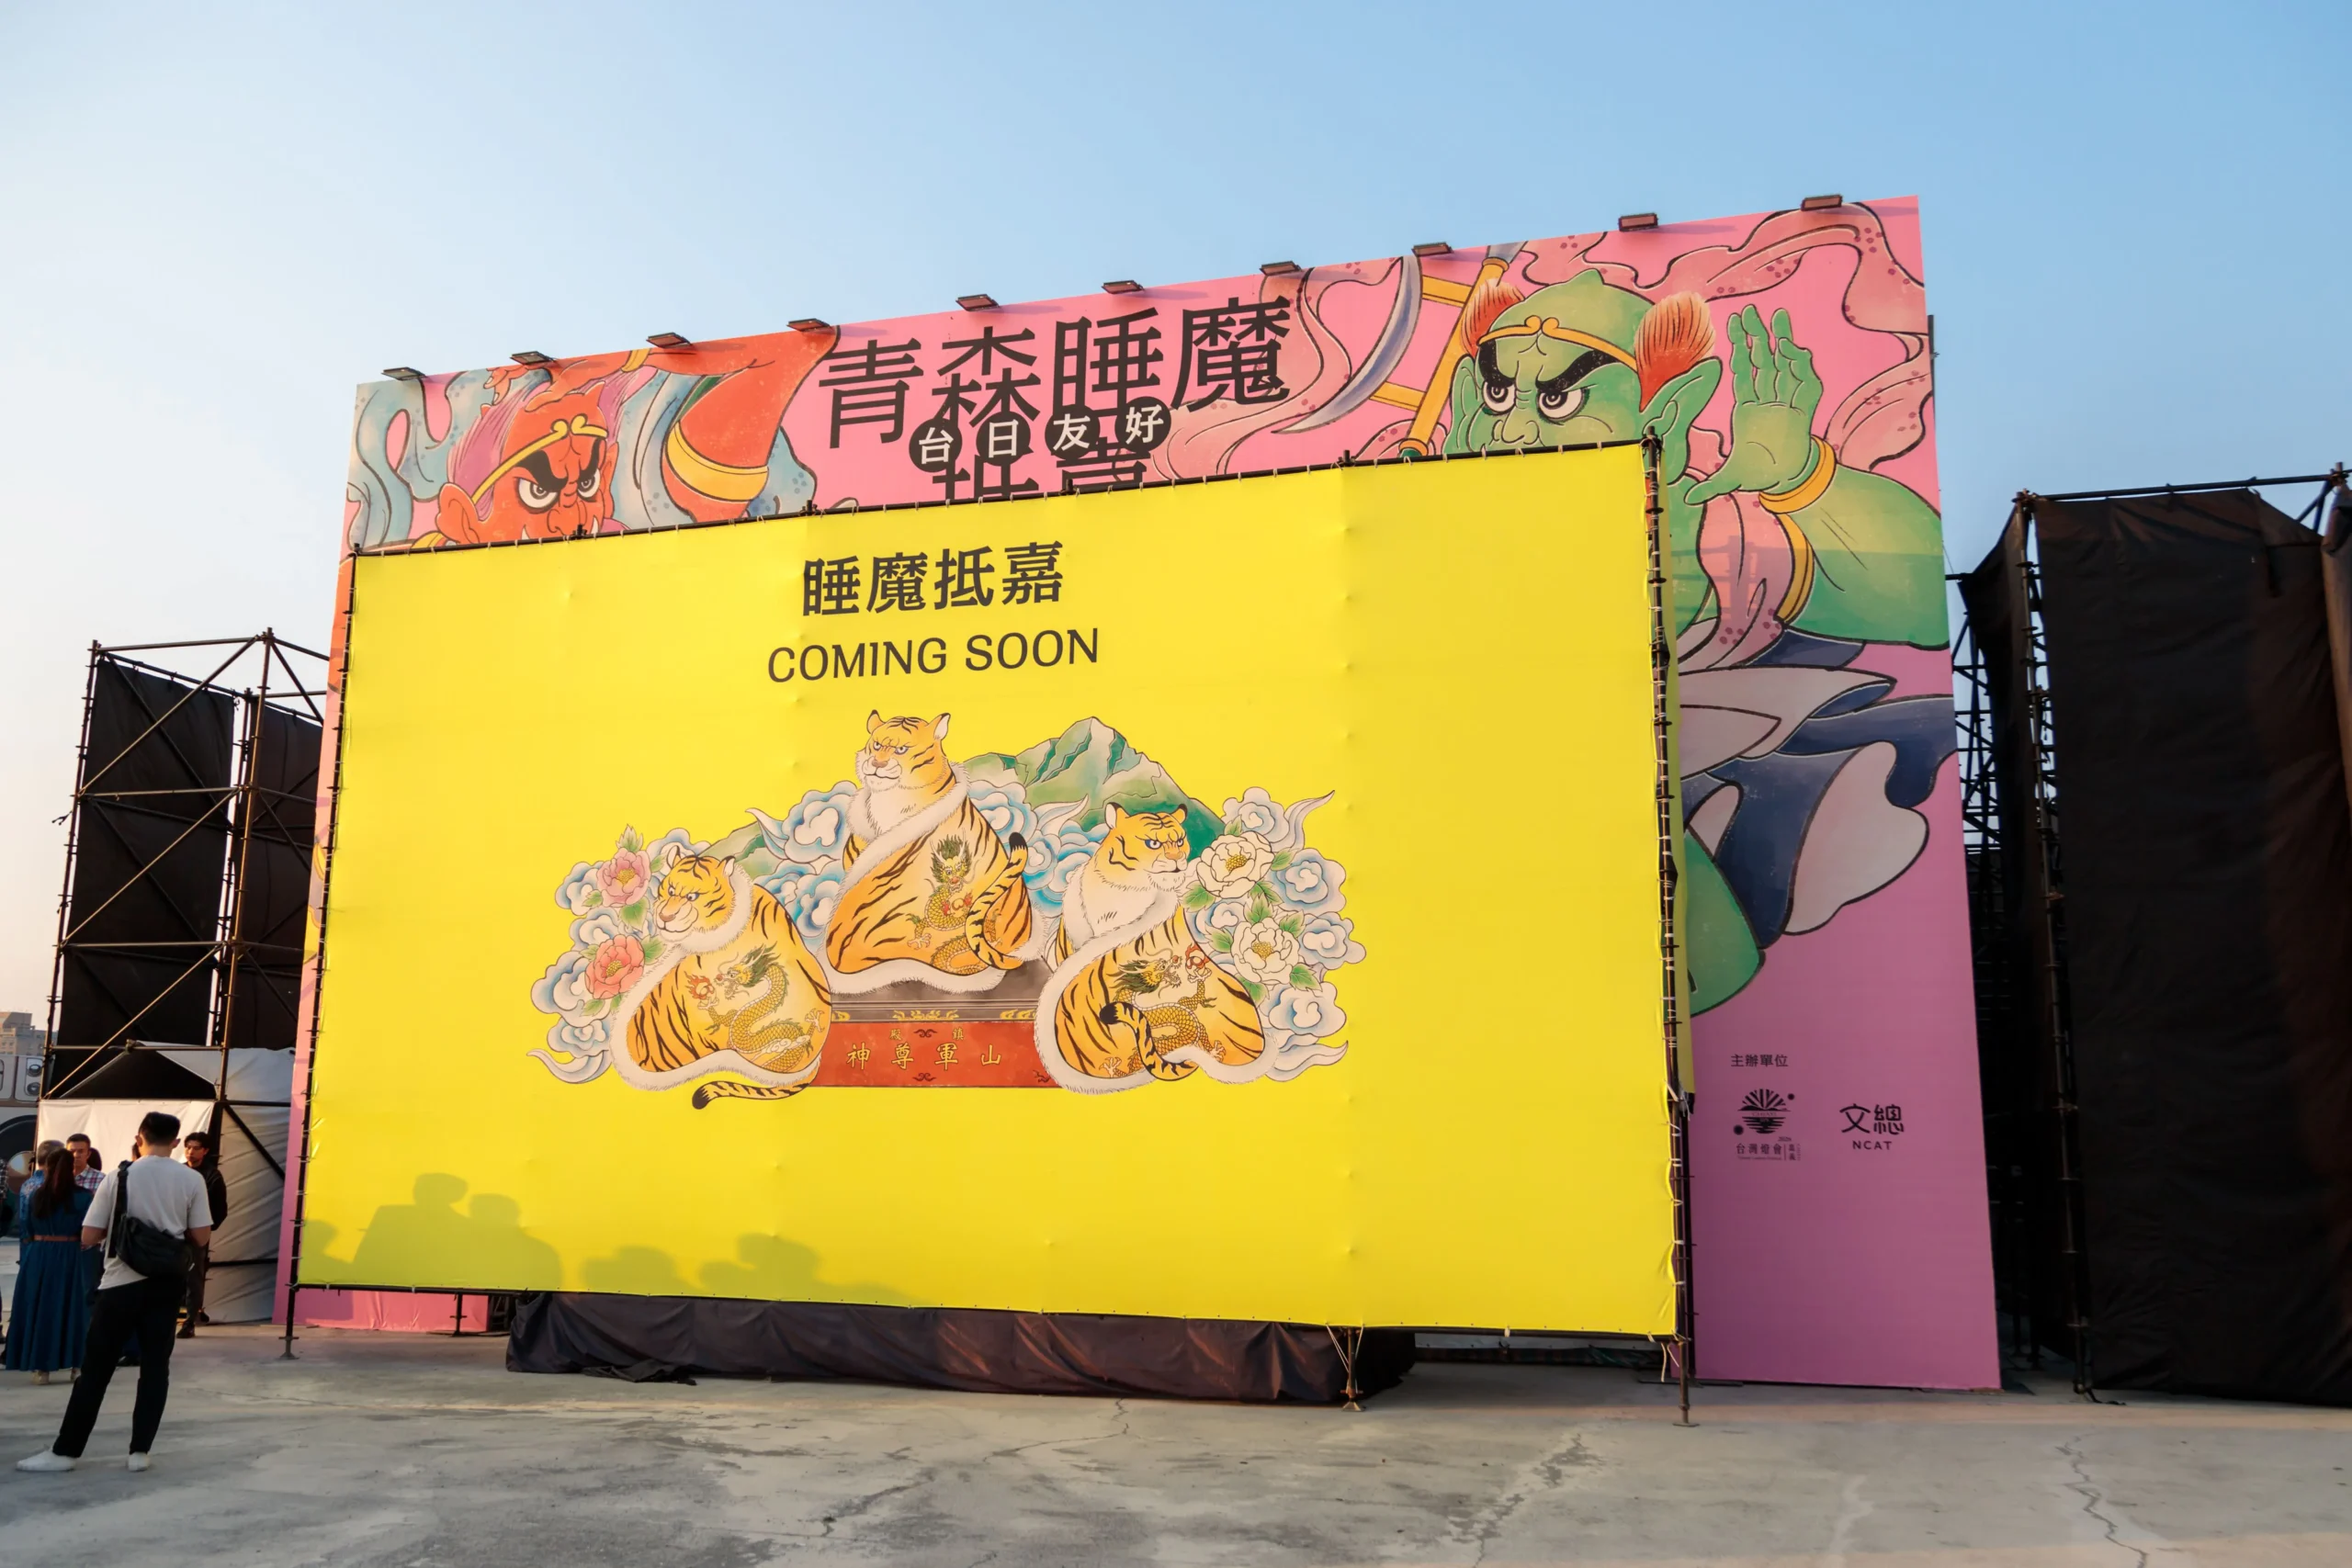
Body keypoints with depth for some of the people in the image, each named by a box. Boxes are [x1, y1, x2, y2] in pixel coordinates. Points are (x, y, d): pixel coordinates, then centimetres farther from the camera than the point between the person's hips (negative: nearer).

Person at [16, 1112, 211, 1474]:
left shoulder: (119, 1177, -5)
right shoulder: (192, 1180, -2)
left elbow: (88, 1237, -4)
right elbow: (201, 1237, -1)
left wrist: (118, 1226, 14)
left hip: (121, 1283, -1)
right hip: (166, 1282, 2)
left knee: (95, 1368, 6)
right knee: (155, 1366, 7)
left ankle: (66, 1451, 11)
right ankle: (140, 1451, 7)